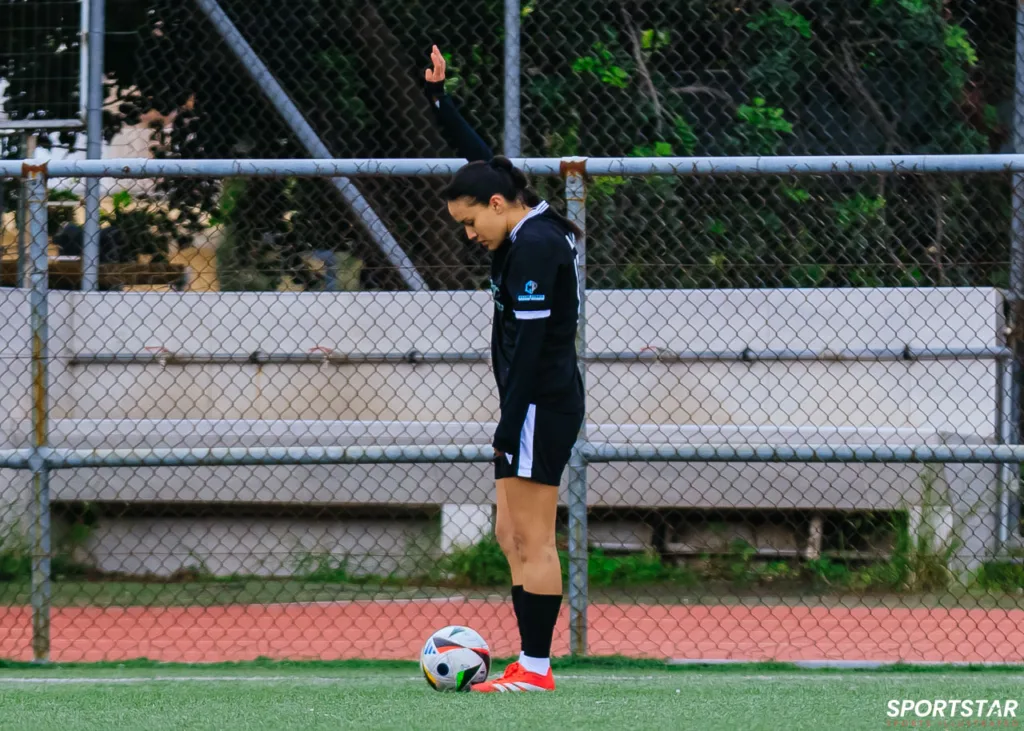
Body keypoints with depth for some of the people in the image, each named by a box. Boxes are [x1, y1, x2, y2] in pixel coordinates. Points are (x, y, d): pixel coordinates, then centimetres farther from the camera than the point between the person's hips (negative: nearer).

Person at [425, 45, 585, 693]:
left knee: (532, 540, -8)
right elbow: (478, 158, 24)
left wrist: (508, 426, -21)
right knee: (512, 536, 10)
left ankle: (536, 668, -7)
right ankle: (531, 663, 9)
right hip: (538, 404, 10)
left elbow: (529, 345, -21)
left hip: (543, 404, -10)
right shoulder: (530, 233, 11)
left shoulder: (534, 248, -17)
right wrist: (437, 98, 23)